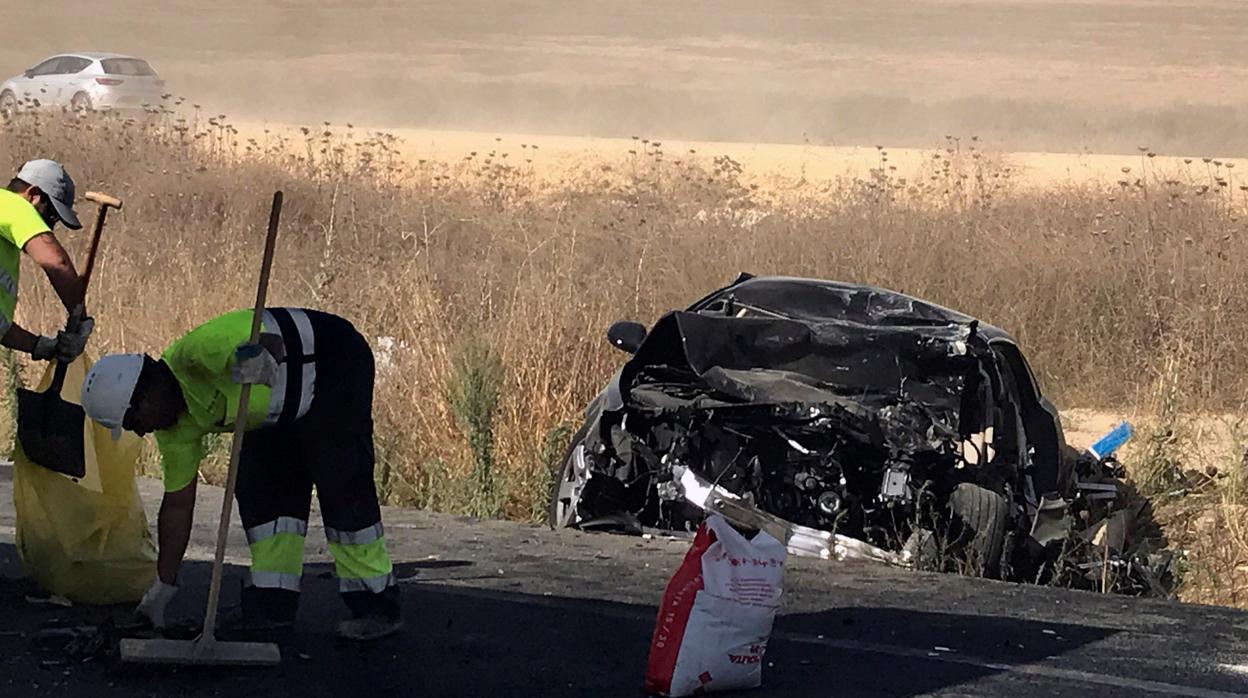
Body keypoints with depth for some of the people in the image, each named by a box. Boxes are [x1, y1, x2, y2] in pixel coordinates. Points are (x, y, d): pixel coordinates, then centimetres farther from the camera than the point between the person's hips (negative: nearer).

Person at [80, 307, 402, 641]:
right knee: (257, 488, 1)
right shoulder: (176, 426, -3)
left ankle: (377, 604, -12)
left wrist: (264, 358, -65)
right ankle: (273, 604, 4)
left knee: (340, 483, -15)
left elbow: (270, 340, -41)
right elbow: (177, 504, 2)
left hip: (336, 364, -9)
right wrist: (163, 587, 3)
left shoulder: (197, 351, -31)